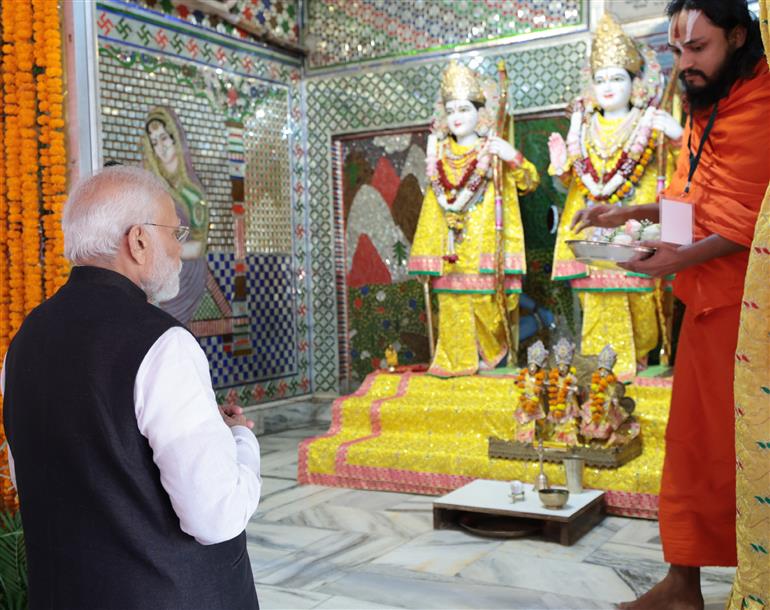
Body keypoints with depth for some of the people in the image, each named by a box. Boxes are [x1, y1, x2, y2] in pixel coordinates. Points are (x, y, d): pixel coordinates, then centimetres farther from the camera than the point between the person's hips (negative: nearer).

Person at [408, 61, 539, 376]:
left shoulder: (492, 151, 2)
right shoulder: (441, 154, 13)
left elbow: (530, 183, 1)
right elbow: (434, 200, 14)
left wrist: (514, 158, -19)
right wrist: (426, 254, 9)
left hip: (482, 240, -4)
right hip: (450, 244, 4)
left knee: (483, 297, -3)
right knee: (451, 299, 1)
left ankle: (493, 352, 19)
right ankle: (455, 360, 9)